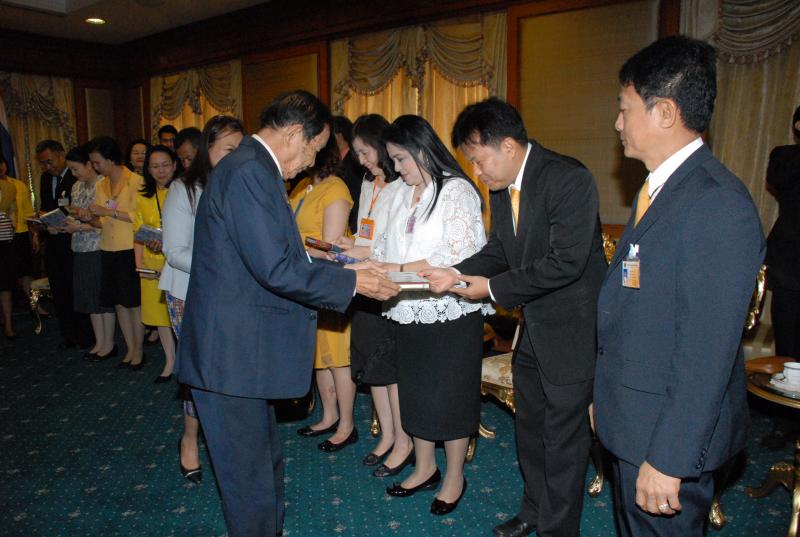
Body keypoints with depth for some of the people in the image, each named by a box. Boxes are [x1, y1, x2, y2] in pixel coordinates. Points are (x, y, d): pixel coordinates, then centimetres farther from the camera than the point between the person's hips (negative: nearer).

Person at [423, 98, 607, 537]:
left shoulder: (569, 179, -22)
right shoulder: (501, 186, 3)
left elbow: (565, 262, -27)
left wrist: (493, 287, -20)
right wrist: (458, 274, -7)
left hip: (570, 327, -8)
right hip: (532, 325, 8)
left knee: (563, 436, 5)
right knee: (529, 426, 21)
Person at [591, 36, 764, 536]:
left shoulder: (718, 205, -24)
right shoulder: (657, 189, 7)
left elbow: (707, 352, -25)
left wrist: (669, 458, -21)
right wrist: (605, 395, 17)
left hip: (671, 436, -9)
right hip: (634, 420, 9)